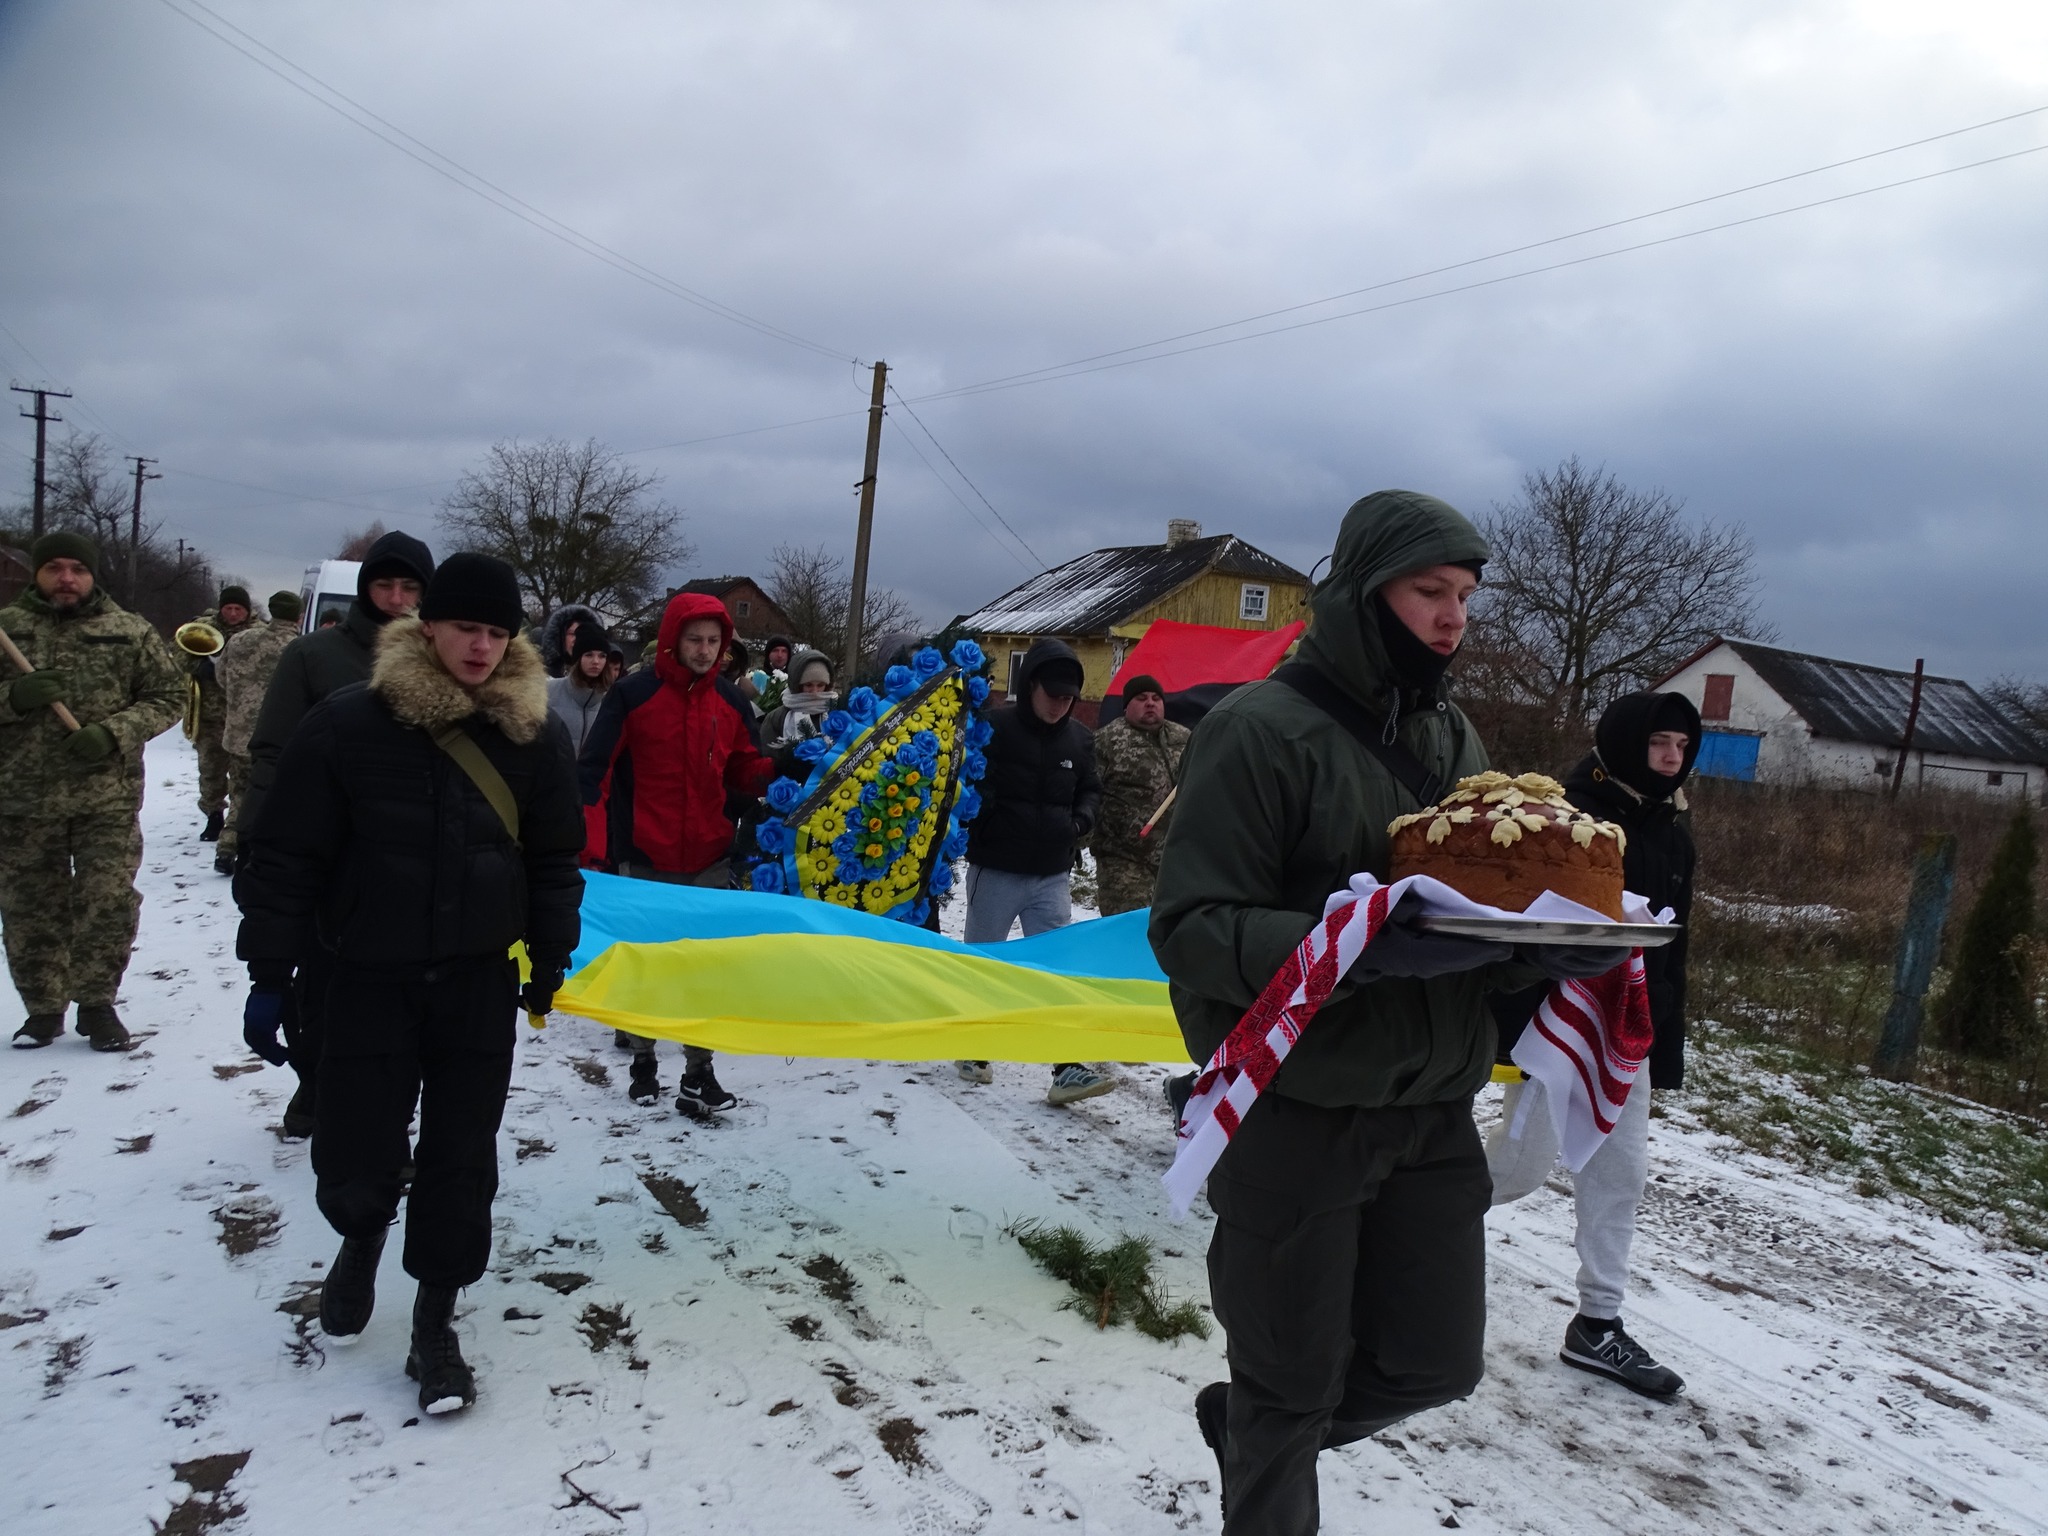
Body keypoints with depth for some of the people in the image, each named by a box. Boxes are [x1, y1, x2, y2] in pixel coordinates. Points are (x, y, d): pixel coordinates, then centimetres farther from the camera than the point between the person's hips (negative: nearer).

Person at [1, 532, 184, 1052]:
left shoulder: (130, 631, 3)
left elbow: (168, 695, 3)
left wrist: (114, 733, -12)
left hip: (109, 798, -1)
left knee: (108, 905, -2)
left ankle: (97, 1004, 14)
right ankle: (43, 1009, 23)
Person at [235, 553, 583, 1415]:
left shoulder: (534, 733, -1)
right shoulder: (348, 724, -9)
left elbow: (554, 859, 9)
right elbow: (287, 857, -4)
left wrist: (549, 960, 10)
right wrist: (269, 974, -3)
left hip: (480, 981, 2)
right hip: (369, 978, -1)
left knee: (461, 1159, 5)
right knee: (353, 1156, 3)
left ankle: (434, 1325, 23)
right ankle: (361, 1237, 40)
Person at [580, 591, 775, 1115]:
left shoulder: (731, 702, 5)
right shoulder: (632, 695, -7)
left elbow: (744, 773, 10)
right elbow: (594, 767, -7)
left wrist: (780, 772, -11)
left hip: (710, 860, 3)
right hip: (645, 859, -2)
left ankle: (698, 1072, 10)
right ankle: (643, 1060, 28)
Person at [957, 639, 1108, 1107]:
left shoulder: (1078, 738, 3)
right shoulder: (994, 726, -12)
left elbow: (1091, 789, 16)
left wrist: (1081, 819, -3)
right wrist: (998, 819, -21)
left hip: (1053, 875, 4)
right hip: (995, 869, -3)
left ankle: (1067, 1068, -2)